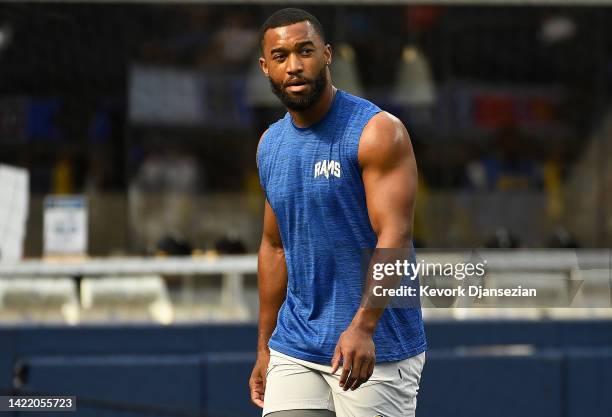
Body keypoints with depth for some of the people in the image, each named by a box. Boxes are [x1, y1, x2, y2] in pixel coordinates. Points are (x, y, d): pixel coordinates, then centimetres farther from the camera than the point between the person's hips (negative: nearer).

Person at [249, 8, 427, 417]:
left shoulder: (378, 132, -11)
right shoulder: (271, 145, 11)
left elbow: (394, 235, -20)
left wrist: (363, 326, -31)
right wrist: (264, 348, 17)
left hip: (375, 350, -6)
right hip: (294, 349, 6)